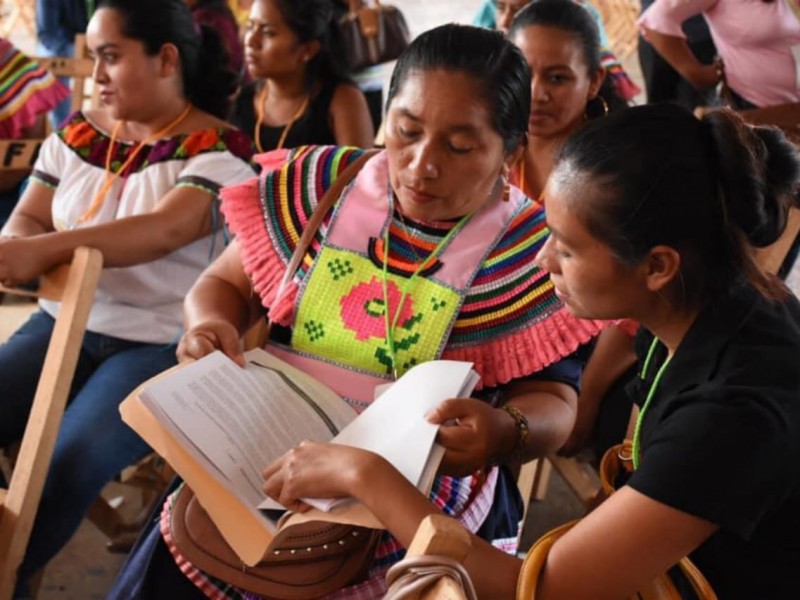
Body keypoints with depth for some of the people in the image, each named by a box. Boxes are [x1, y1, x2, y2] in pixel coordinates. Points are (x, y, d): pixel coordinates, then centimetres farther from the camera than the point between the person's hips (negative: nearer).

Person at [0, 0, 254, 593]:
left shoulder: (219, 151, -10)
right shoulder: (77, 133, 9)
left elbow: (163, 231, -26)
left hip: (162, 343, -5)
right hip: (65, 323, 6)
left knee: (68, 465, -25)